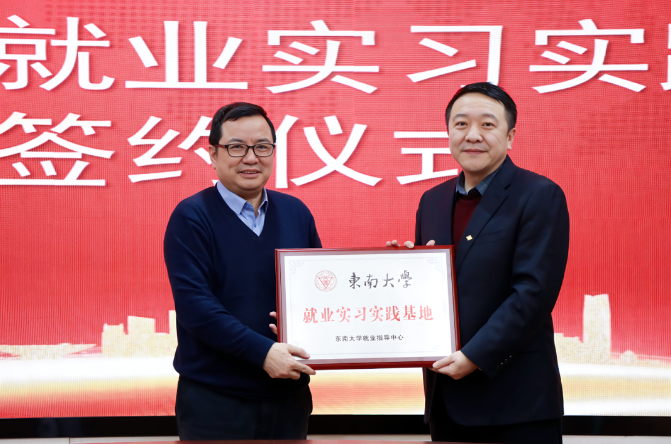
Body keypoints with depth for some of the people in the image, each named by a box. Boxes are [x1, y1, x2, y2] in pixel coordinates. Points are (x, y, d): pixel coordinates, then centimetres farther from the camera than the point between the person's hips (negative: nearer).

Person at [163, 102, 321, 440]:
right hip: (215, 402, -4)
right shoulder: (191, 217, -7)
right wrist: (262, 352, -22)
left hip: (290, 396, 5)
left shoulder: (296, 212, 8)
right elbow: (194, 304, -16)